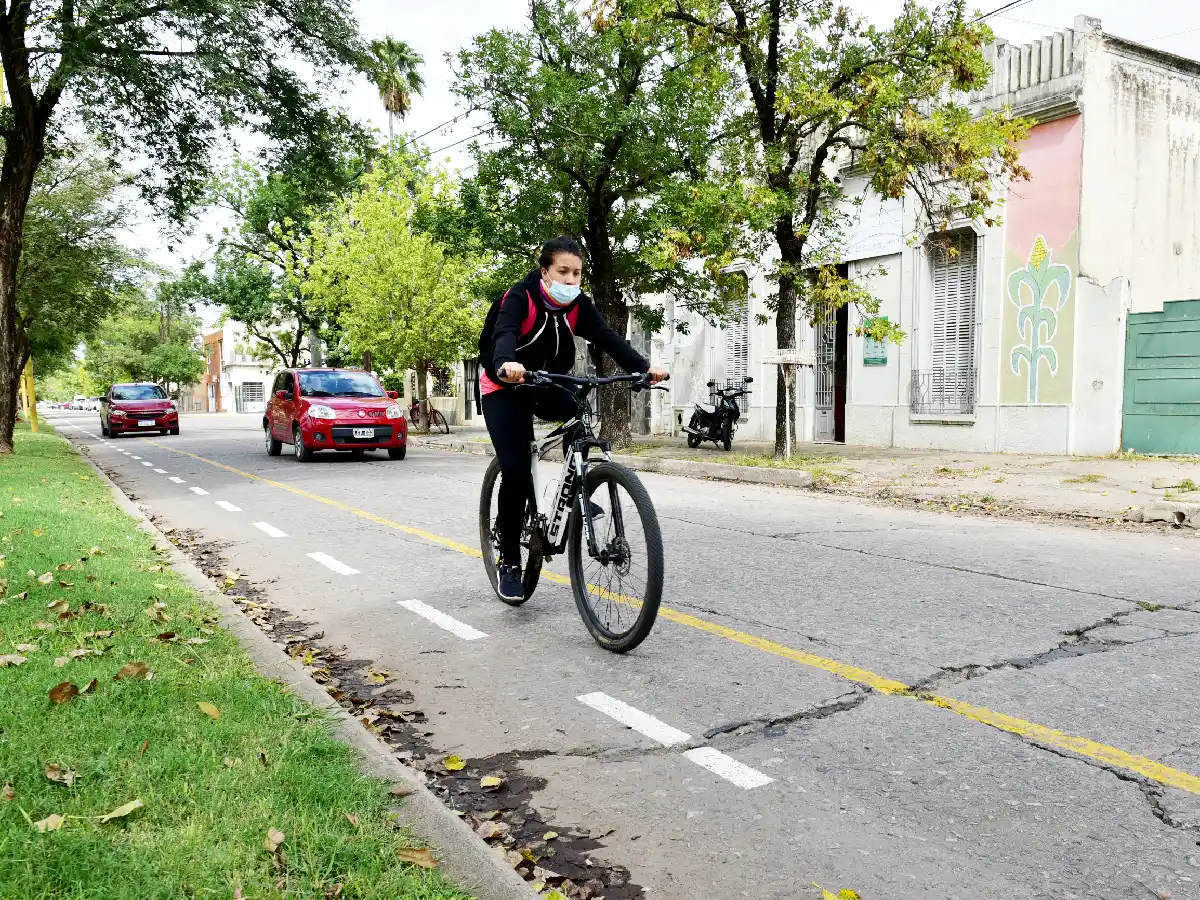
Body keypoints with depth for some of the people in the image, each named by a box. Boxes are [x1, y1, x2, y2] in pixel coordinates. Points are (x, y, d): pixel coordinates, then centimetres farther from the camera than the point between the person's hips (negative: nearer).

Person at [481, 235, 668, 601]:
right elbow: (504, 334, -41)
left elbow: (607, 338, -23)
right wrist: (507, 365, -64)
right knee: (516, 473, -14)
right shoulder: (520, 297, -22)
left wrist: (643, 368, -40)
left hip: (547, 385, 5)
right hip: (505, 389, -4)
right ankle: (509, 561, 1)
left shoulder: (578, 304, -9)